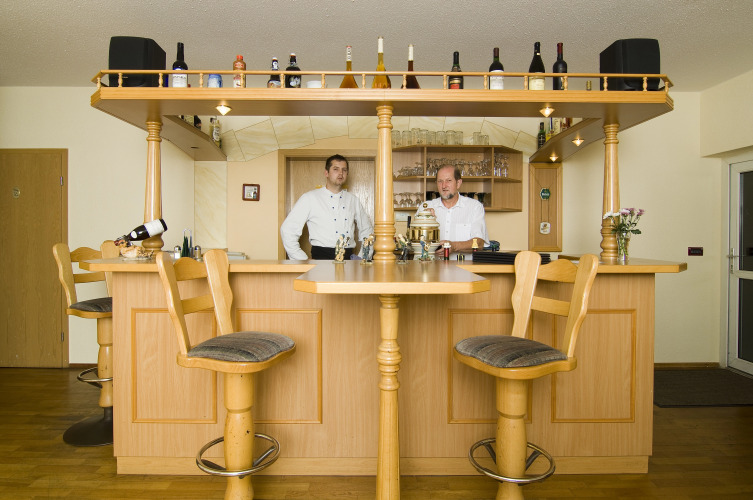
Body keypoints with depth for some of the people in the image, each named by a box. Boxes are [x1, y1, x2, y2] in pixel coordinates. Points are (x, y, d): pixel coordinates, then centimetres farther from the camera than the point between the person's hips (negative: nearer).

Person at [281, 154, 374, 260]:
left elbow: (367, 230, 28)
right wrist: (303, 261, -2)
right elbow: (287, 229, 3)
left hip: (348, 257, 5)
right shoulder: (310, 198, 5)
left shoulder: (353, 201, 17)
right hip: (321, 257, -5)